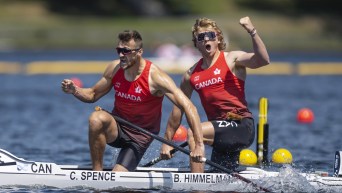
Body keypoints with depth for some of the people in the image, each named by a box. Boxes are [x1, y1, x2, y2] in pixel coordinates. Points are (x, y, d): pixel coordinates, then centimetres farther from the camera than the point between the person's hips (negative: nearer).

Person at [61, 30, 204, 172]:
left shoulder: (154, 76, -21)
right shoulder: (114, 68, -5)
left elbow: (188, 107, -25)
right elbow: (93, 95, 11)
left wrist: (199, 145, -33)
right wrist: (74, 90, -13)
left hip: (139, 137, -4)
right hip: (116, 129, 4)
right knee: (96, 118, -31)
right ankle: (97, 172, -18)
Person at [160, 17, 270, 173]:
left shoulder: (232, 59, -3)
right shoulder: (191, 74, 12)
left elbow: (263, 60, -22)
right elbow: (178, 109, 19)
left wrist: (252, 32, -33)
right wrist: (167, 142, 19)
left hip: (242, 126, -7)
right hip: (221, 131, 7)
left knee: (194, 134, -26)